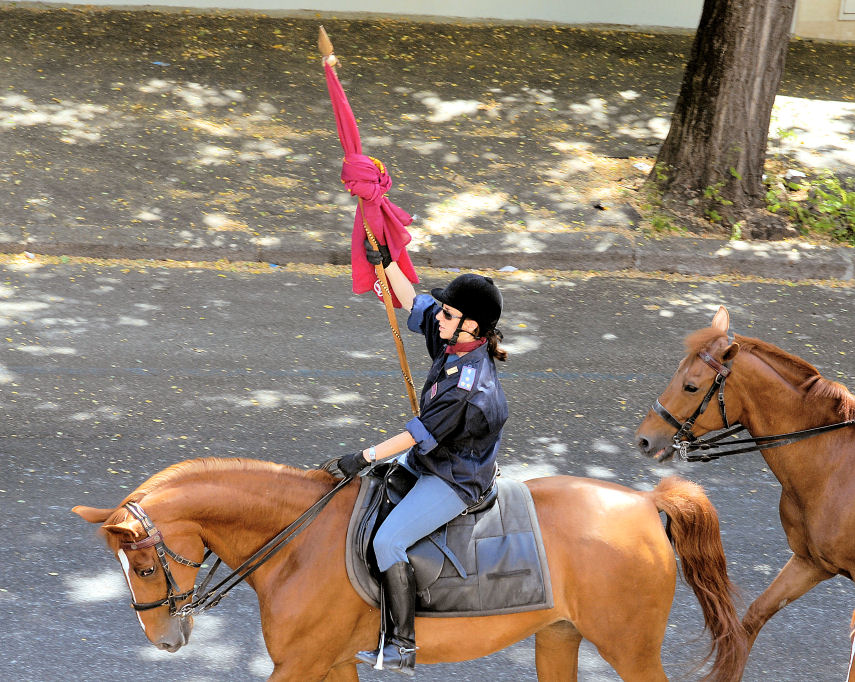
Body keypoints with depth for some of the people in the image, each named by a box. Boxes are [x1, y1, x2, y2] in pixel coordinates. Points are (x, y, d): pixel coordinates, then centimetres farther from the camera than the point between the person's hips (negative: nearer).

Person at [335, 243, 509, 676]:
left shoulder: (469, 382, -32)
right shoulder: (455, 342, -6)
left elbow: (421, 433, -28)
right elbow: (414, 303, 11)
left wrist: (366, 457, -22)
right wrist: (386, 262, 7)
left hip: (454, 481, -10)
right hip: (430, 462, 10)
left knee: (387, 541, -19)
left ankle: (402, 647, -14)